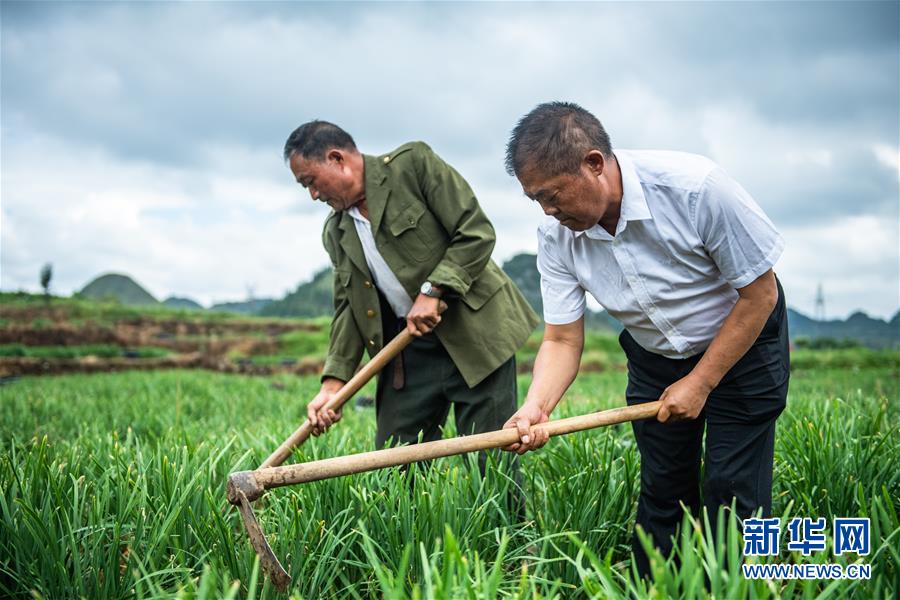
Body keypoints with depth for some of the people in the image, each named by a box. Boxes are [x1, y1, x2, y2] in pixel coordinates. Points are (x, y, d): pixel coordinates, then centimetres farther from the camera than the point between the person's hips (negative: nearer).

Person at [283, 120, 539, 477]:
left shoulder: (413, 163, -6)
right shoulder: (335, 232, 12)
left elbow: (477, 232, -10)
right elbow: (347, 308, 10)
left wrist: (432, 291, -17)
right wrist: (333, 382, -1)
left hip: (474, 331, -6)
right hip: (409, 351, 6)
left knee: (491, 464, -4)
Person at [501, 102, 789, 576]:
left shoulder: (695, 186, -32)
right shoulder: (556, 237, -18)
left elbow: (760, 293, -21)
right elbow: (562, 340, -14)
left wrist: (700, 382, -18)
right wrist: (535, 407, -33)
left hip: (742, 346, -3)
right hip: (655, 357, 4)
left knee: (732, 489, -6)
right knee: (661, 487, 6)